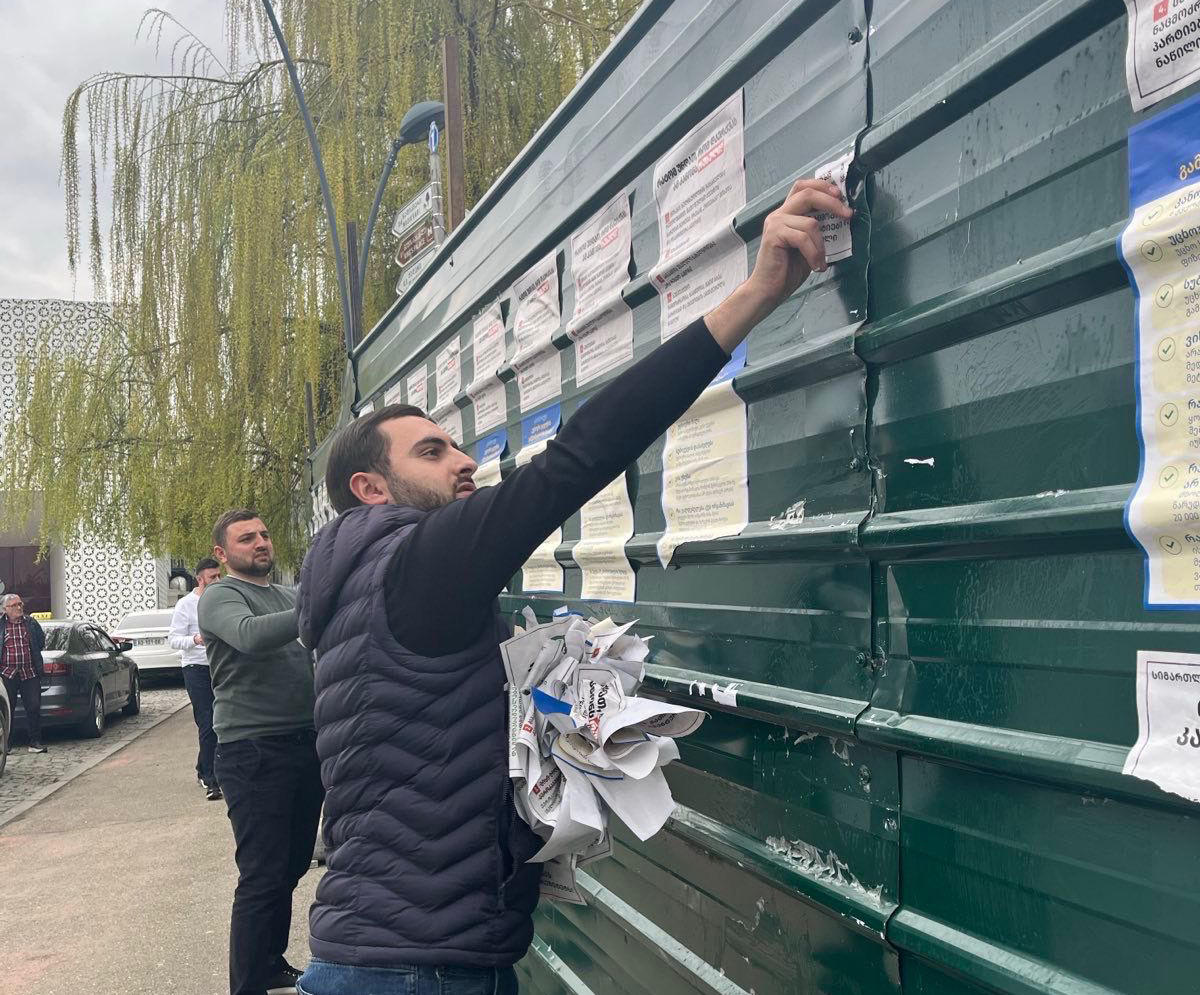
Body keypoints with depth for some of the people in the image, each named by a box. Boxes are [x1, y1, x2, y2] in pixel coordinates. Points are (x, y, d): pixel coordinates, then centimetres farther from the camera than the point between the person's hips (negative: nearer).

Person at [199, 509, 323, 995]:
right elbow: (251, 635, -26)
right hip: (254, 751, -7)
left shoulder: (292, 596, 18)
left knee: (291, 868, 16)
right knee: (262, 877, -5)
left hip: (307, 745, 7)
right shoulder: (221, 596, -4)